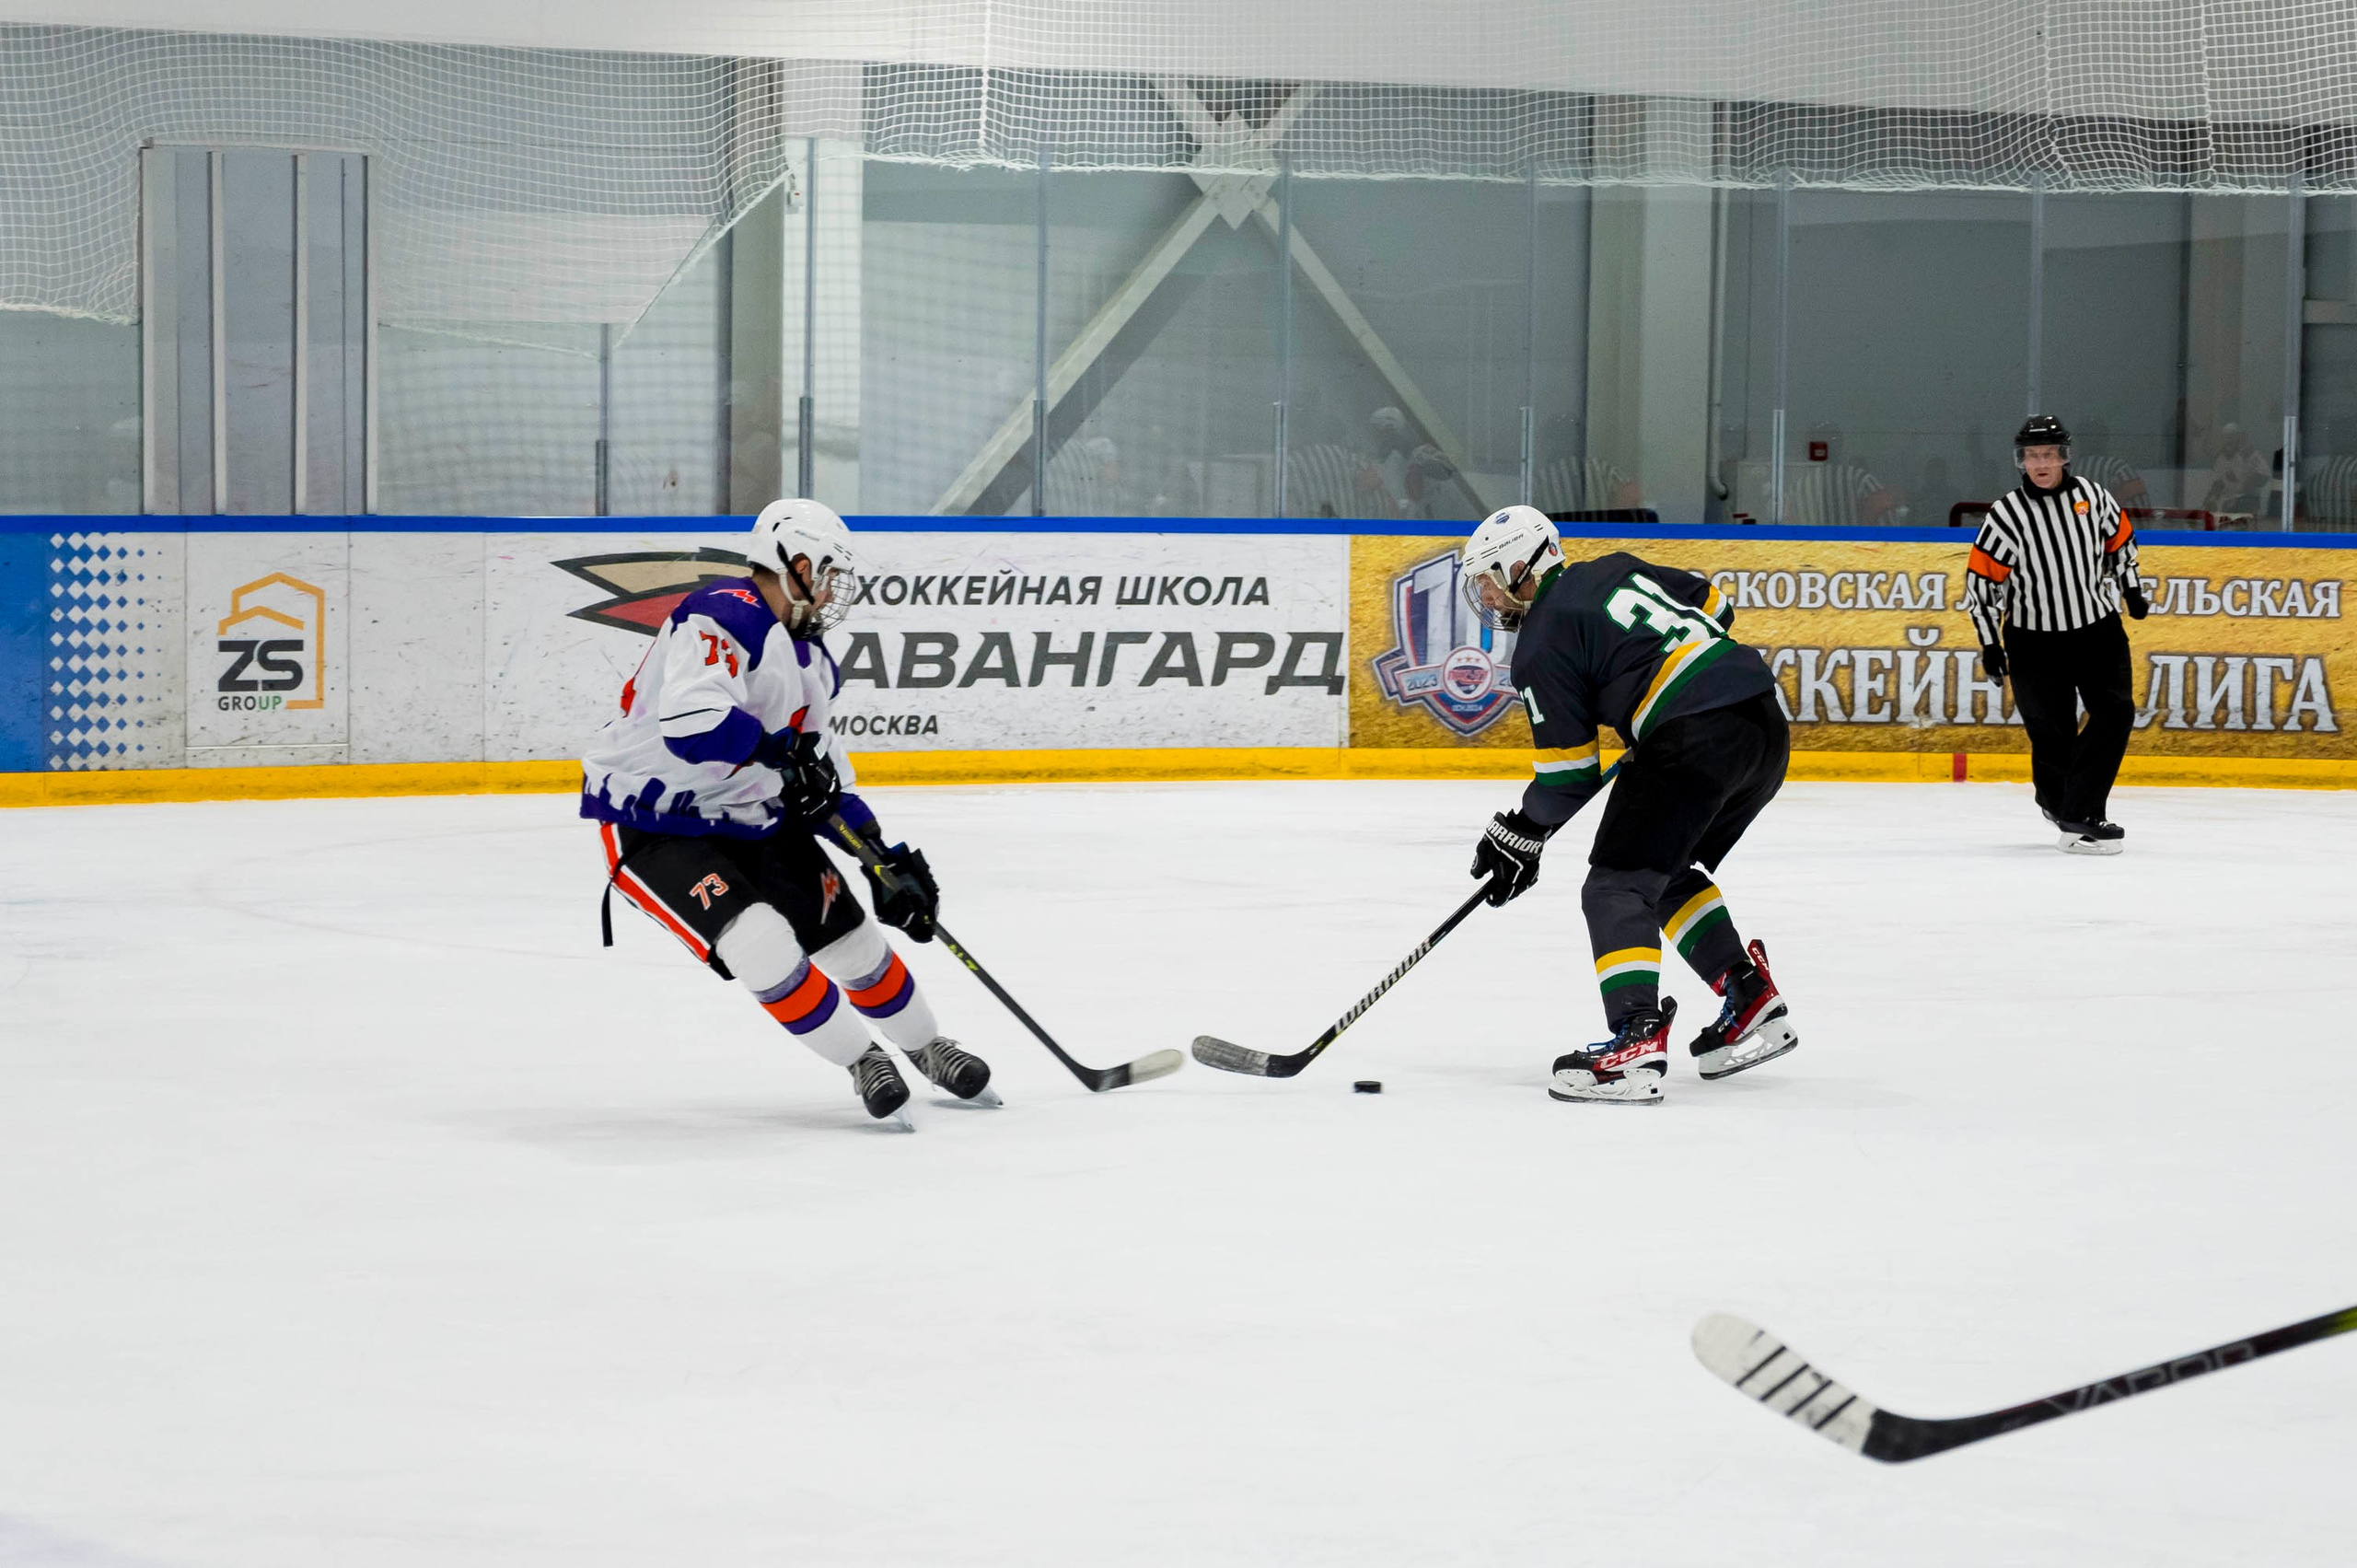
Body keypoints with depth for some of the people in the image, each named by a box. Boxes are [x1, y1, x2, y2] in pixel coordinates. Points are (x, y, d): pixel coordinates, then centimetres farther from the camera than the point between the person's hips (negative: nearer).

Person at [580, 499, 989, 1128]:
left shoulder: (810, 662, 9)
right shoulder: (724, 617, -23)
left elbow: (822, 779, 18)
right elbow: (689, 720, -38)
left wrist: (885, 857, 11)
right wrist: (784, 754, -28)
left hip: (746, 817, 9)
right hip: (648, 823, -9)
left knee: (847, 929, 10)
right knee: (757, 940, -26)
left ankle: (931, 1051, 33)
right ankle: (863, 1063, -9)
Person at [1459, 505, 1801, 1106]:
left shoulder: (1542, 644, -1)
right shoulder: (1617, 571, 20)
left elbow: (1569, 773, 0)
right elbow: (1714, 606, 26)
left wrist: (1519, 838, 13)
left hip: (1696, 740, -9)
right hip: (1767, 721, 9)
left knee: (1618, 886, -7)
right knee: (1673, 874, 25)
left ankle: (1637, 1043, -23)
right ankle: (1753, 1004, 21)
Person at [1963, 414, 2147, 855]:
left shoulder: (2092, 496, -2)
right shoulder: (2006, 515, -12)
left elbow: (2119, 537, 18)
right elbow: (1981, 579, -8)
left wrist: (2131, 587, 20)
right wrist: (1990, 644, -8)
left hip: (2099, 628, 3)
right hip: (2035, 640, -3)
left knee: (2115, 712, -11)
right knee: (2052, 732, -2)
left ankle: (2079, 814, -13)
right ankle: (2057, 800, 23)